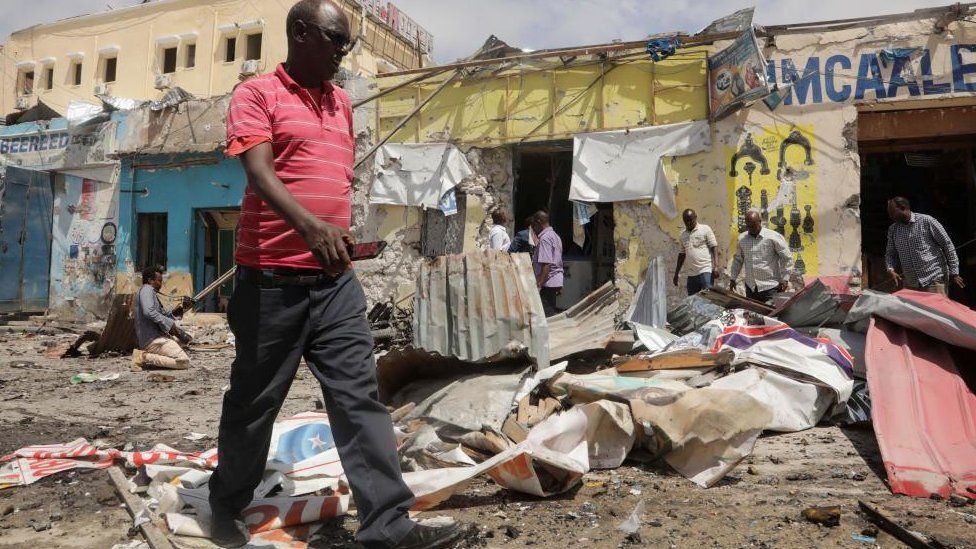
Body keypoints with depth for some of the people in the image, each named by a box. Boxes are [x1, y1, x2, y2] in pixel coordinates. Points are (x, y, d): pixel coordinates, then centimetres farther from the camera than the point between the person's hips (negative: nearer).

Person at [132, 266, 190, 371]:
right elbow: (149, 312, -24)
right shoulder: (147, 289, -6)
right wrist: (170, 323, -20)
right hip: (153, 338, -10)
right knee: (184, 362, -19)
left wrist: (174, 311, 10)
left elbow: (161, 315, 25)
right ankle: (145, 357, -14)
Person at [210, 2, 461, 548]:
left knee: (360, 397, -1)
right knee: (254, 401, 9)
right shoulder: (257, 94, -2)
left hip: (336, 281, 5)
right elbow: (259, 173, -18)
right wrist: (308, 225, -34)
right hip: (272, 281, -5)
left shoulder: (341, 102, 17)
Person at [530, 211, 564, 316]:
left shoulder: (544, 238, -14)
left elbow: (546, 264, -23)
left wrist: (539, 284, -25)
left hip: (547, 283, -10)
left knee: (547, 314, -9)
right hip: (557, 281, 10)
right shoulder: (555, 236, 17)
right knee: (551, 313, 13)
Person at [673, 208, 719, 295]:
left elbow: (714, 248, -5)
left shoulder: (705, 229, 0)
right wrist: (676, 273, 19)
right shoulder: (683, 234, 16)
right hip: (691, 274, 5)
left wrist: (715, 267, -17)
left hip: (706, 271, -5)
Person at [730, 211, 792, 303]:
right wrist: (733, 278, 15)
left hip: (770, 287, -4)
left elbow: (786, 258, -3)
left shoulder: (773, 237, -7)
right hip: (750, 287, 4)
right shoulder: (742, 238, 7)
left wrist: (785, 279, -8)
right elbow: (738, 259, 19)